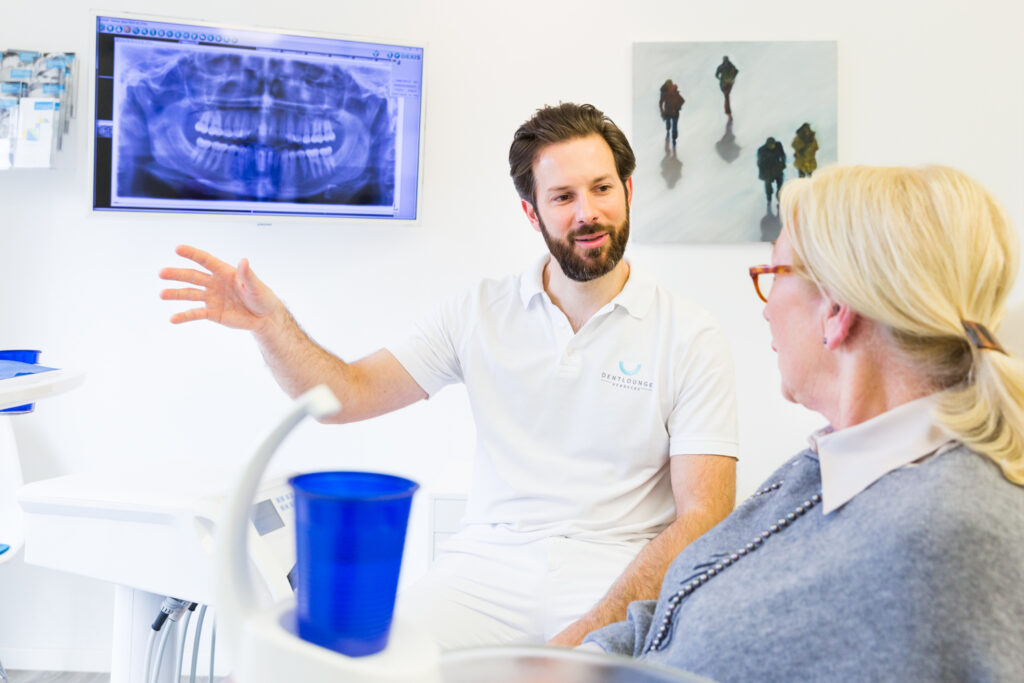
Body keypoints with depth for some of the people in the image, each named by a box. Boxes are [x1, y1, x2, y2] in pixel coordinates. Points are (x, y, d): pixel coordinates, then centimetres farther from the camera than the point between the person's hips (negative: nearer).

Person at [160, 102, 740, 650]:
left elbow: (704, 518, -7)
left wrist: (588, 633, -18)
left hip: (621, 576, -1)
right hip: (488, 567, 2)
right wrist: (269, 321, -13)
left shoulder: (691, 337, -2)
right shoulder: (481, 313, 7)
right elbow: (347, 394, 5)